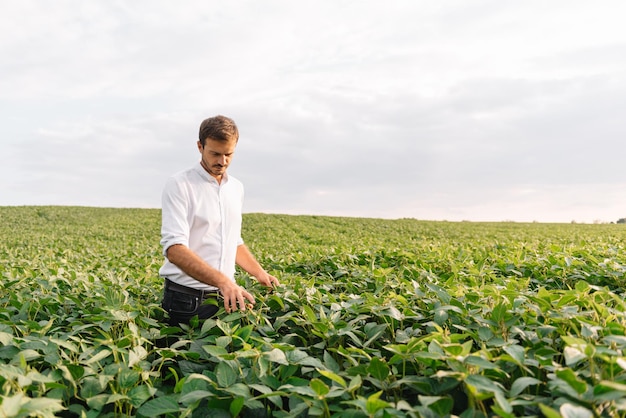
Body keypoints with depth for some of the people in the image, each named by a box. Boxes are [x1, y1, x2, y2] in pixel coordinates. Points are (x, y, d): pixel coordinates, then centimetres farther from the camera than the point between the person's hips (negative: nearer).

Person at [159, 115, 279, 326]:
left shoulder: (236, 188, 9)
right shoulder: (179, 185, -11)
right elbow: (174, 249, -23)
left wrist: (260, 273, 8)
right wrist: (222, 280, -33)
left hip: (226, 296, 5)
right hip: (186, 299, -5)